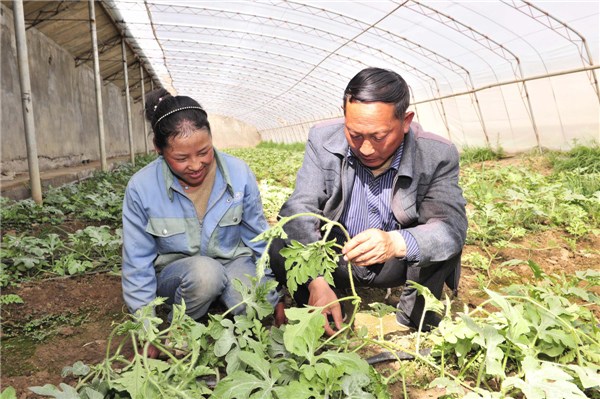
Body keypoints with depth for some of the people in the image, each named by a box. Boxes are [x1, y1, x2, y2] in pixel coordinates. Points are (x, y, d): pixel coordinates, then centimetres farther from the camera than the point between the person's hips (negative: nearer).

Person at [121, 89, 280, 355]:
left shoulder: (239, 173, -14)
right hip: (175, 273, 0)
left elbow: (258, 236, -1)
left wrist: (273, 294, 1)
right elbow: (138, 263, -7)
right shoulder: (141, 188, -16)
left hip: (233, 262, 1)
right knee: (205, 272, -35)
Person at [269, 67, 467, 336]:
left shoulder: (438, 156, -19)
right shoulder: (322, 140, -17)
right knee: (280, 248, -24)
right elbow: (301, 209, -23)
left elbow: (452, 225, -29)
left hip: (397, 264, 0)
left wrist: (397, 242, -52)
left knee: (445, 241, -29)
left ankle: (414, 324, -4)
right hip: (335, 260, 1)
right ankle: (327, 325, 1)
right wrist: (316, 281, -39)